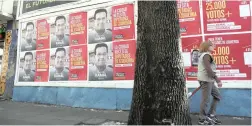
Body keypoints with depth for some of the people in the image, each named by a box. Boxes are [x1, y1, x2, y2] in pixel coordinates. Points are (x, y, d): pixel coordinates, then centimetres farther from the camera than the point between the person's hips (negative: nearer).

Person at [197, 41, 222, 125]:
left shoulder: (204, 55, 19)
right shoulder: (206, 55, -13)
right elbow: (208, 69, -23)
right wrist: (217, 79, -23)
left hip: (208, 80, 11)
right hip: (206, 80, -11)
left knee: (217, 96, 16)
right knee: (205, 100, -3)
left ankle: (210, 115, 21)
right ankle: (202, 119, 8)